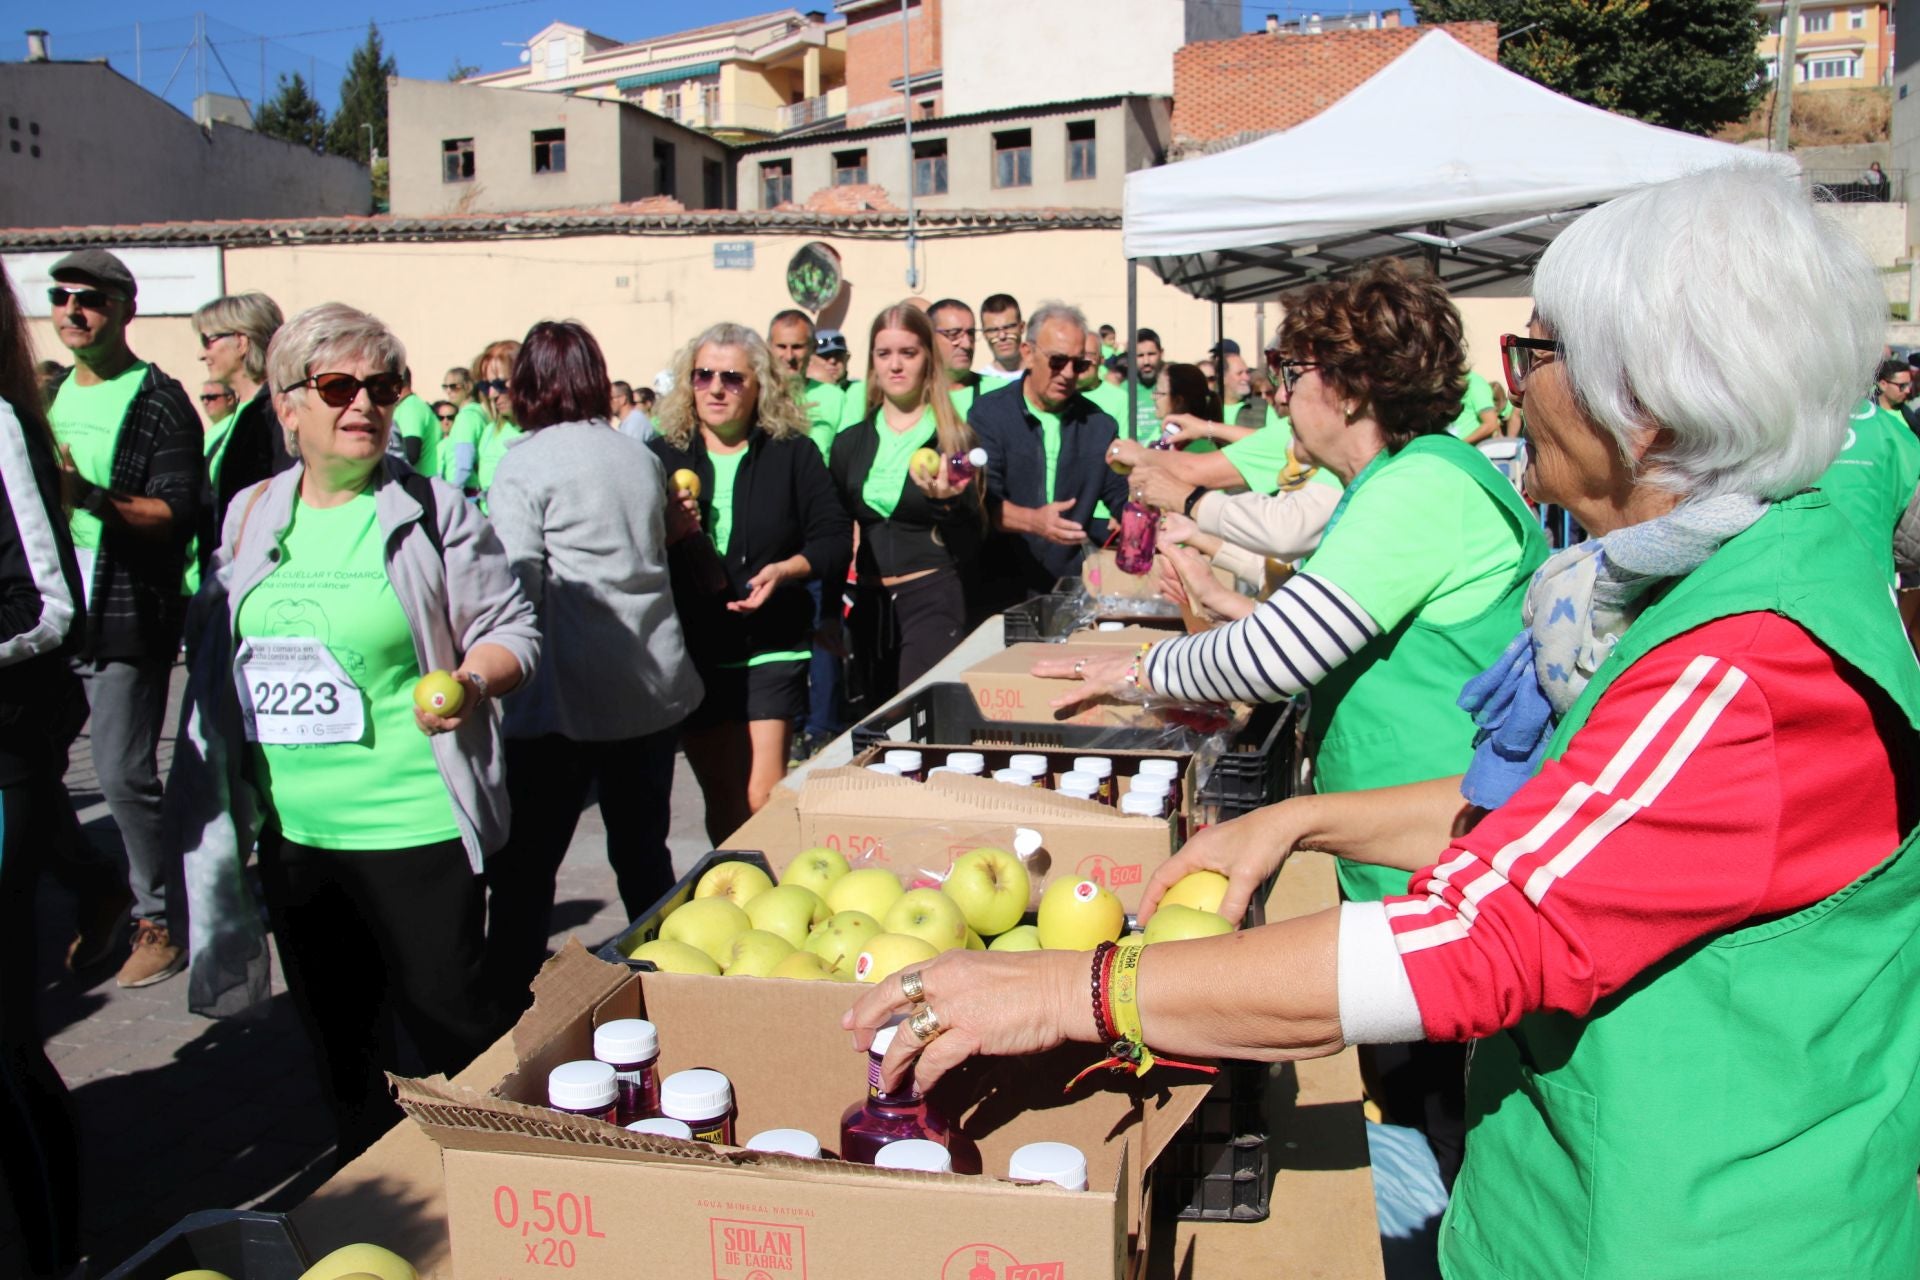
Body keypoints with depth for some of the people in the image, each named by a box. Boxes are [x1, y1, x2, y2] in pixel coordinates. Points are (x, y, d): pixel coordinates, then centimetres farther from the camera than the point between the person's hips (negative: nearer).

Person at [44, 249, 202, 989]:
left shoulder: (159, 403, -7)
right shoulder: (48, 395, 16)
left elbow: (177, 514, -15)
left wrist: (94, 498, -28)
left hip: (126, 619, -7)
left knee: (123, 775, -6)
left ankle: (158, 919, 8)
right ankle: (92, 899, 28)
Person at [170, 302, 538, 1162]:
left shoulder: (433, 513, -6)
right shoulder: (251, 516, 9)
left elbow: (512, 629, -5)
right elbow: (215, 652, 17)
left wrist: (470, 681, -26)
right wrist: (213, 793, 14)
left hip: (415, 826, -5)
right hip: (291, 830, 6)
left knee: (446, 1029, 4)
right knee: (337, 1035, 20)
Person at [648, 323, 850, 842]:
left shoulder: (793, 453, 2)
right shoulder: (660, 456, 6)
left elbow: (835, 538, 0)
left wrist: (784, 570, -18)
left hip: (770, 649, -2)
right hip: (690, 652, 3)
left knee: (763, 797, -10)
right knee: (721, 798, 13)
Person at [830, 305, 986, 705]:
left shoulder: (956, 439, -2)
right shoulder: (850, 442, 10)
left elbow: (970, 547, -4)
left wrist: (947, 501, -22)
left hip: (932, 600, -4)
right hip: (869, 602, 5)